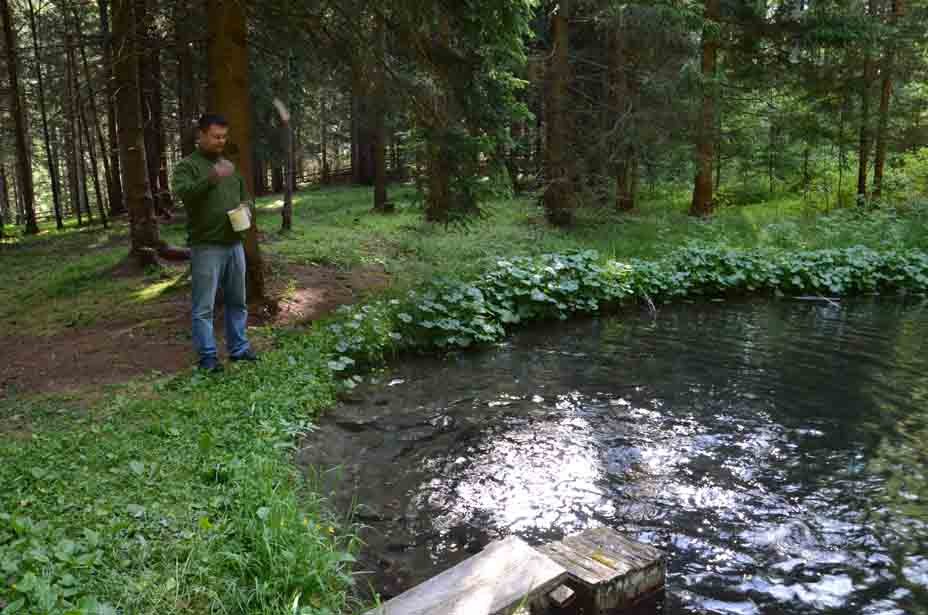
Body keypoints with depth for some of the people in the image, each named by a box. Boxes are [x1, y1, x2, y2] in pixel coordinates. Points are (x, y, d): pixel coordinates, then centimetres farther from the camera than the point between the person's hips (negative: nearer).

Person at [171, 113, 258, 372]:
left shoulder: (229, 165, 17)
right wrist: (212, 178, -36)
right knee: (204, 306, -2)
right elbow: (183, 193, -22)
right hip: (206, 246, -6)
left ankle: (239, 347, 23)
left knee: (237, 301, 12)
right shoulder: (187, 165, -4)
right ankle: (207, 356, 7)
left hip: (234, 244, 6)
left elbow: (243, 196, 25)